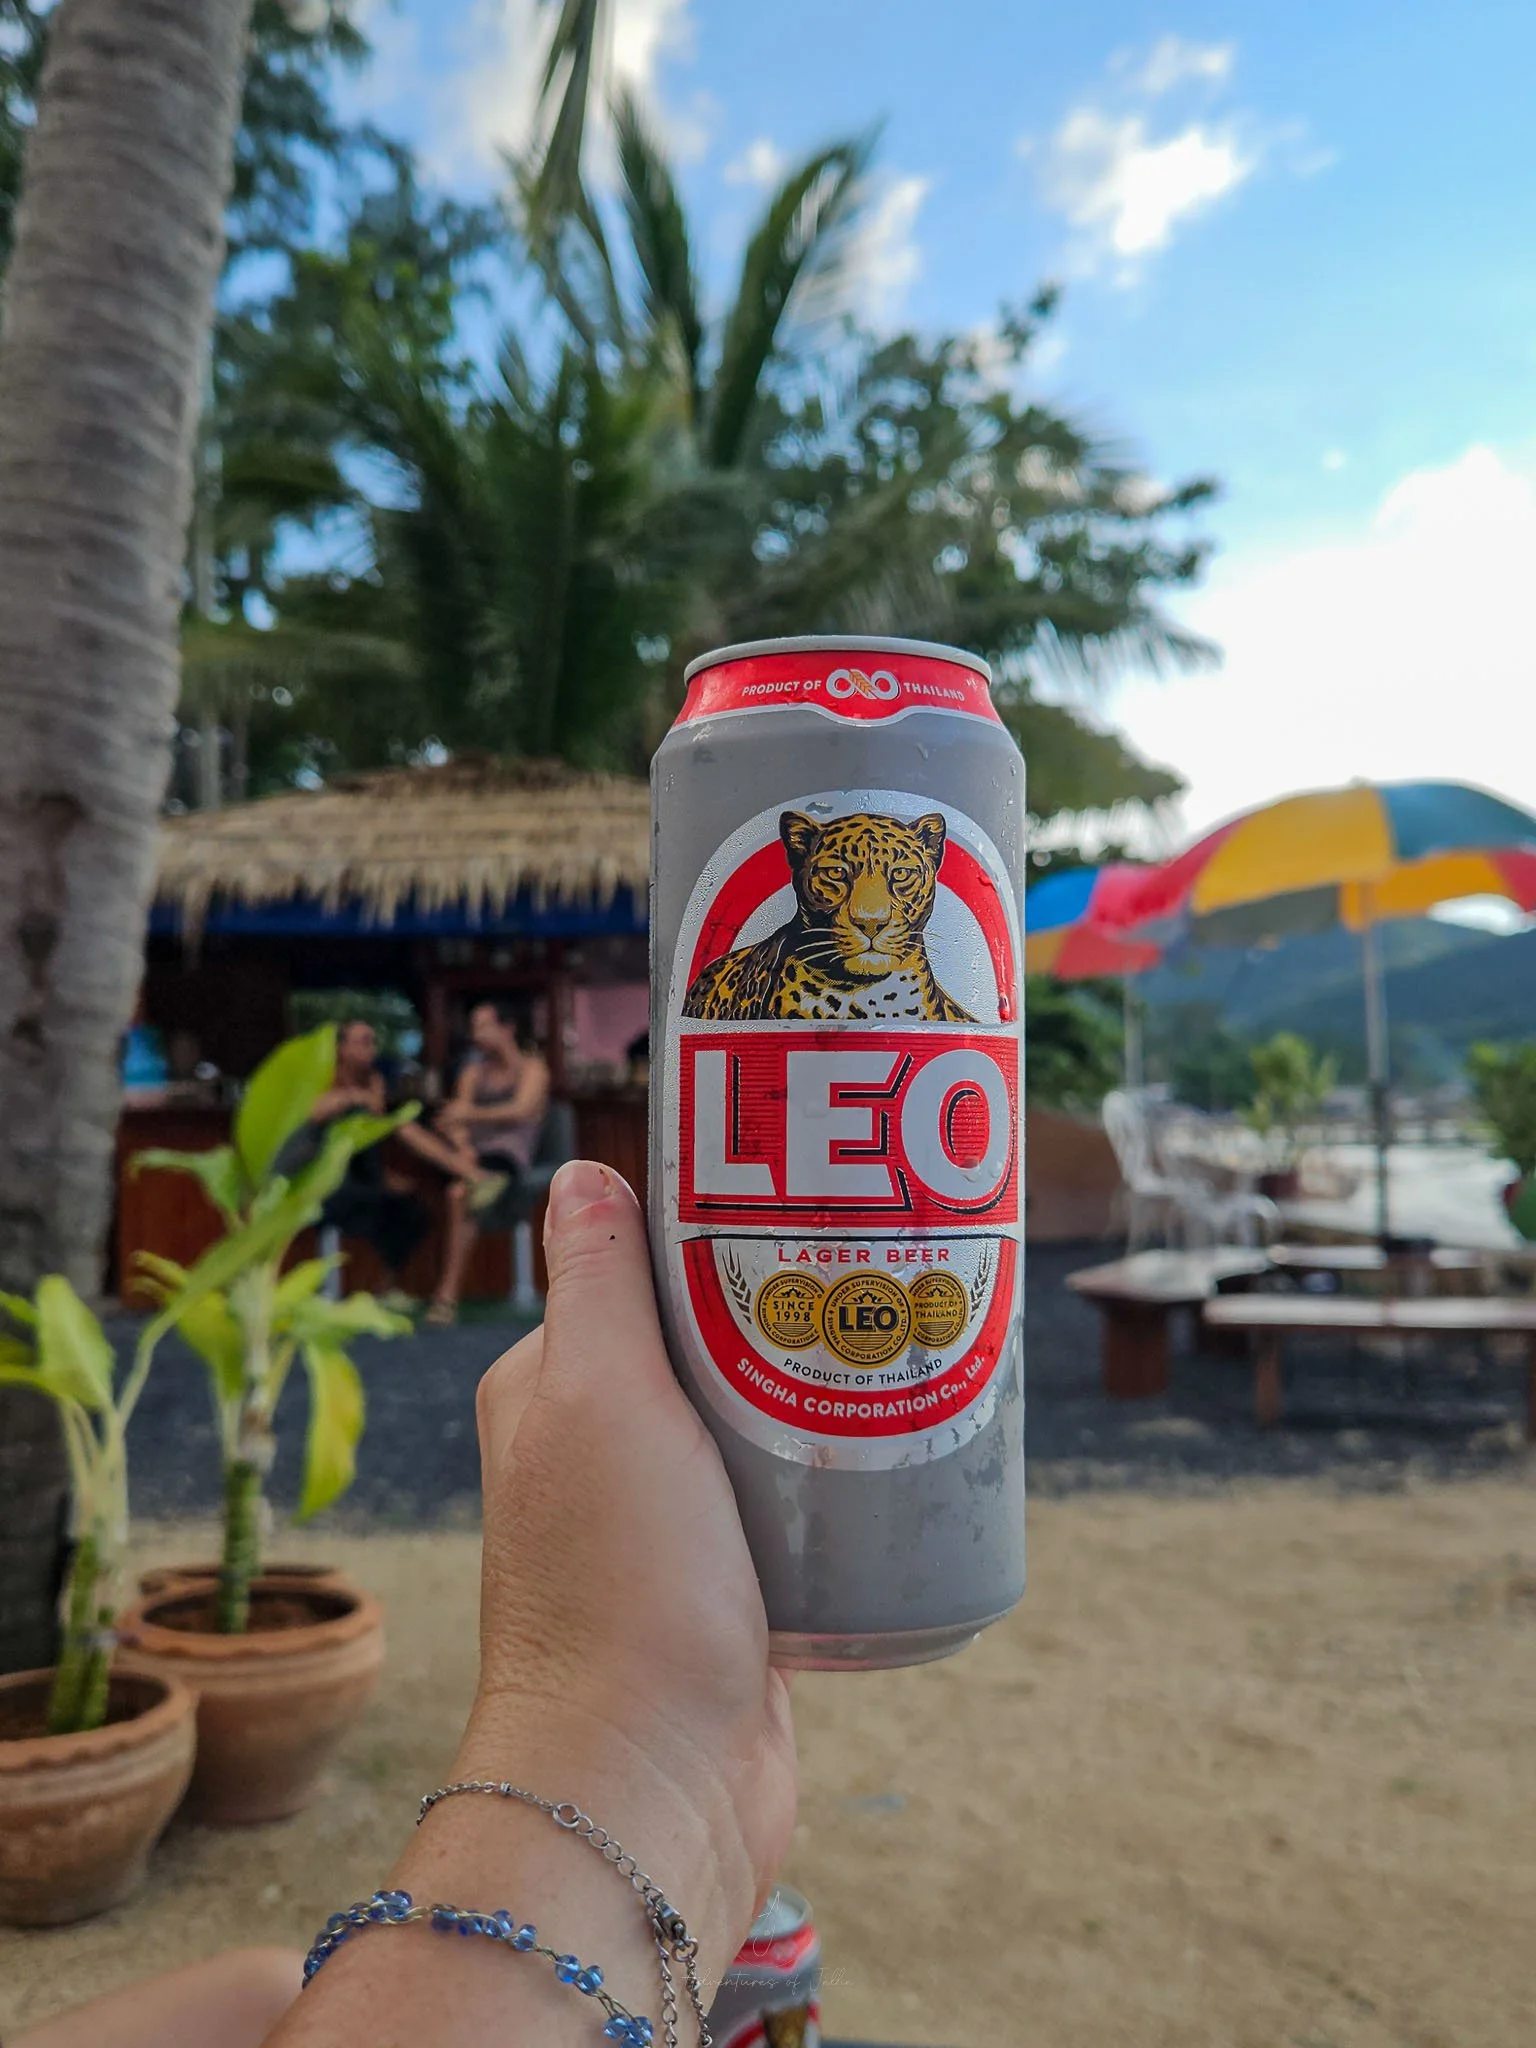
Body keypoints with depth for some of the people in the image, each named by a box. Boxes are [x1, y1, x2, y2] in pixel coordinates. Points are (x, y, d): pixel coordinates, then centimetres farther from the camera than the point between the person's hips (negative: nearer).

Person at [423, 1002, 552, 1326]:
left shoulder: (531, 1067, 12)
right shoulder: (474, 1071, 26)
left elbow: (522, 1110, -7)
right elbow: (456, 1116, 11)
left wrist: (474, 1113, -20)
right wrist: (459, 1140, -12)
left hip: (508, 1152, -5)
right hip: (472, 1153, 5)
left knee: (461, 1193, -36)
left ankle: (448, 1295, -38)